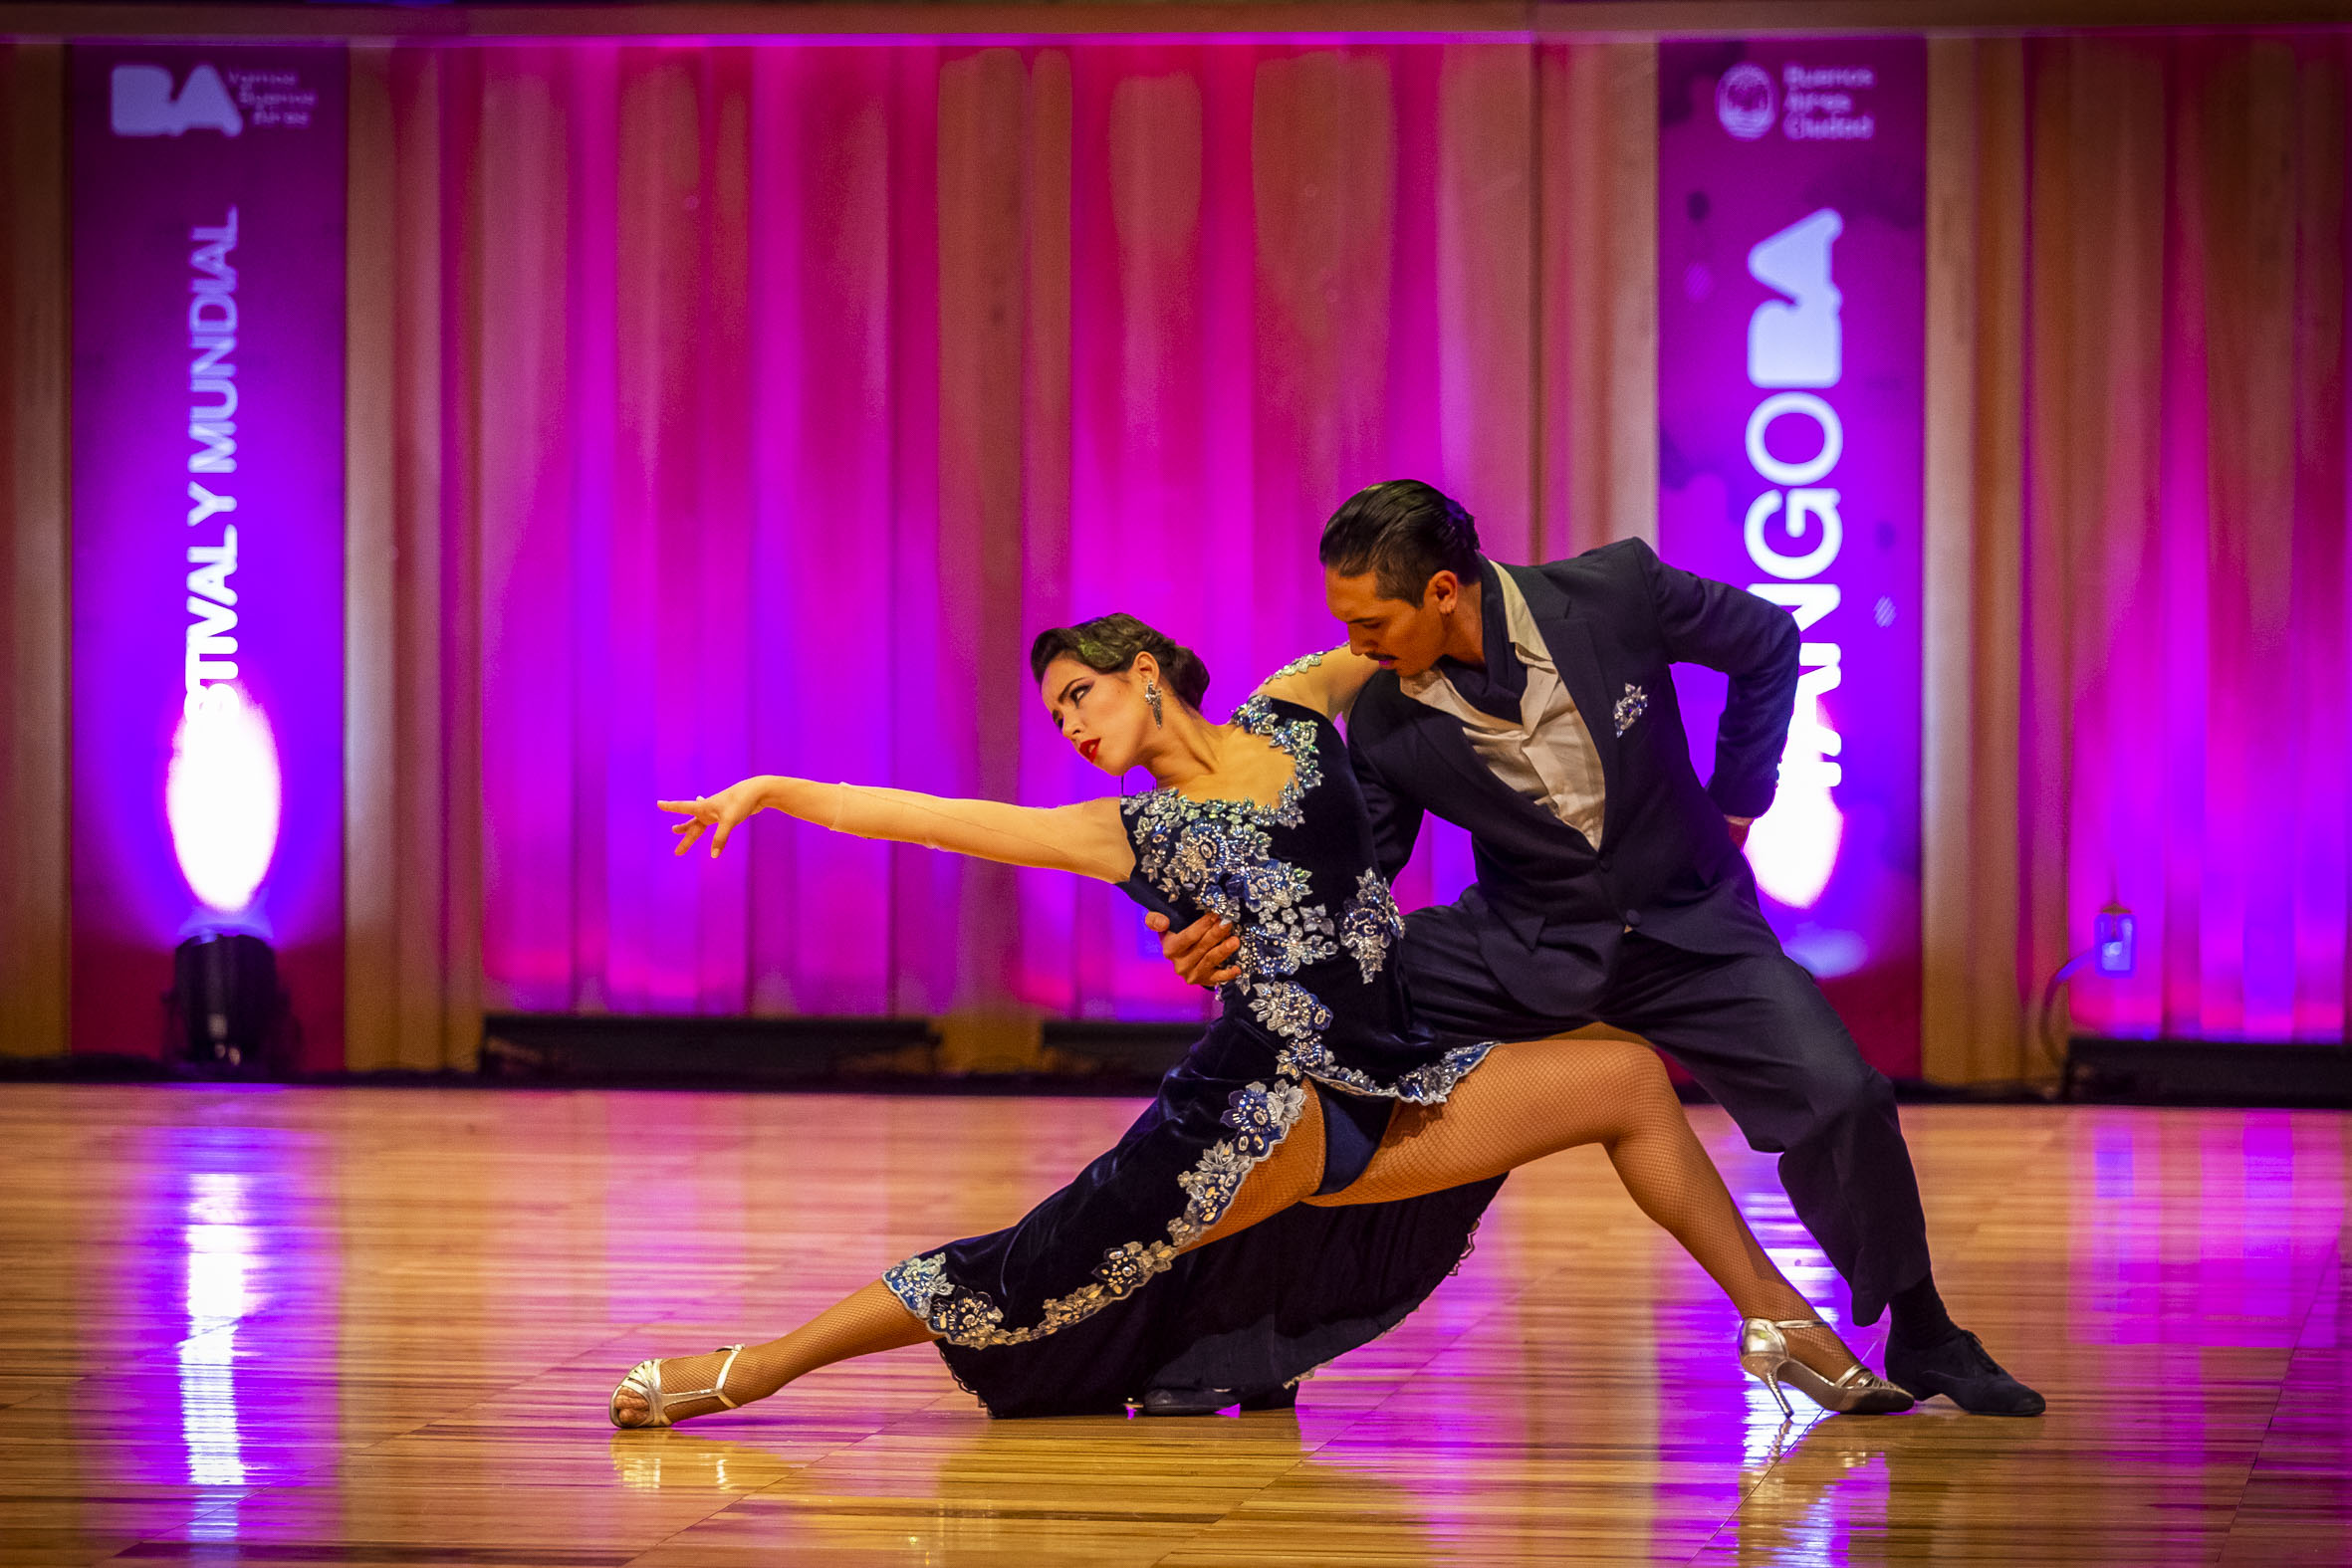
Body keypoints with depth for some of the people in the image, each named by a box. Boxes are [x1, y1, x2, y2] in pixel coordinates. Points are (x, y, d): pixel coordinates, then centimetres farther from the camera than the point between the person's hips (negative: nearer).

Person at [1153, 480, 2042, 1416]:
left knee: (1839, 1099, -20)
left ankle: (1924, 1341, 6)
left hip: (1686, 926, -1)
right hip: (1522, 946, 1)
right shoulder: (1384, 717, -14)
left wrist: (1735, 801, 2)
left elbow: (1769, 645, -2)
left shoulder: (1616, 593, -20)